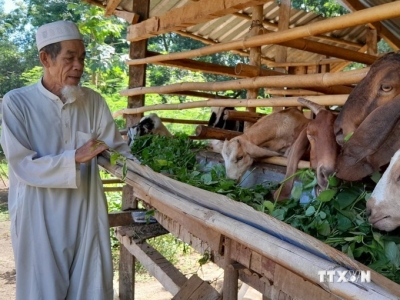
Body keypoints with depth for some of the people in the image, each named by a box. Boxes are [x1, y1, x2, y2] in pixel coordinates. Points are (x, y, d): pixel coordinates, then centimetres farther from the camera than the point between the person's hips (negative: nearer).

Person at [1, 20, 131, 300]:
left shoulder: (93, 101, 1)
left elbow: (117, 149, 1)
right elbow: (23, 166, -14)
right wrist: (76, 158, -24)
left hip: (87, 214, 3)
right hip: (41, 219, -3)